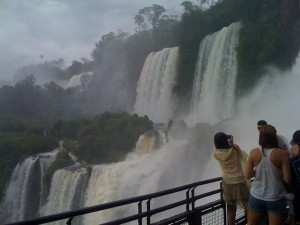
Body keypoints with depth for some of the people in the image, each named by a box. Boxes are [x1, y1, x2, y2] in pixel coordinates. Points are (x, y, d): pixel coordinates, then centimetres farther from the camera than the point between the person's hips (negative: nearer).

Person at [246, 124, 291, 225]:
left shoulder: (254, 152, -8)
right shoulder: (282, 154, -13)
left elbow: (248, 175, -4)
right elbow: (287, 179, -13)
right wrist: (278, 173, 5)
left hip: (256, 196, 2)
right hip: (276, 198, -2)